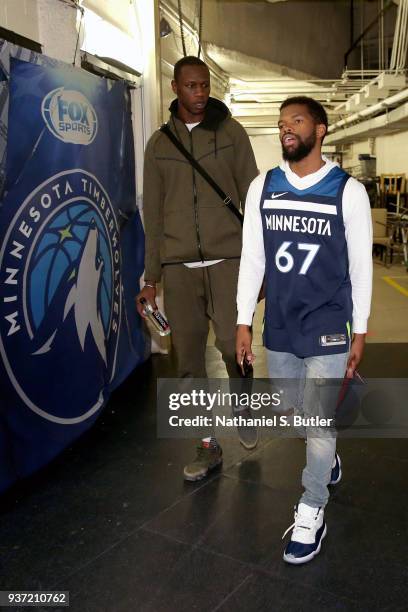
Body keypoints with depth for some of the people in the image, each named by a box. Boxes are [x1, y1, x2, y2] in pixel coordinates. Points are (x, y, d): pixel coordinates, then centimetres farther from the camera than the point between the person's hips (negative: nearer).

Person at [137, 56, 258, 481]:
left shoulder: (231, 132, 6)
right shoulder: (159, 143, 12)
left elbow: (251, 198, 4)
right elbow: (153, 214, 12)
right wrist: (151, 278, 10)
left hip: (227, 259, -2)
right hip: (178, 267, 2)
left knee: (233, 346, -10)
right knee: (189, 360, 4)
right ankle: (208, 446, 20)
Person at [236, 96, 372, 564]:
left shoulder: (348, 191, -6)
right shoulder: (262, 187, 2)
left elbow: (361, 266, -2)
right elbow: (251, 257, 4)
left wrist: (359, 332, -1)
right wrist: (243, 321, 2)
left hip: (327, 328, -3)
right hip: (279, 327, 4)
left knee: (317, 421, 0)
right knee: (295, 410, 19)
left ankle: (311, 514, 21)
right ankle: (328, 456, 50)